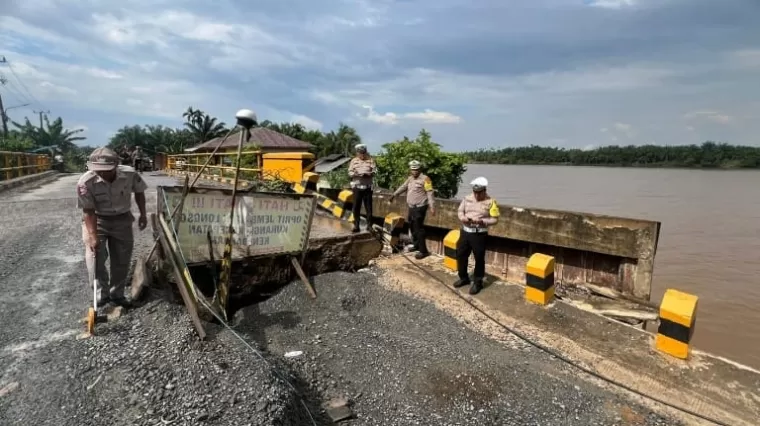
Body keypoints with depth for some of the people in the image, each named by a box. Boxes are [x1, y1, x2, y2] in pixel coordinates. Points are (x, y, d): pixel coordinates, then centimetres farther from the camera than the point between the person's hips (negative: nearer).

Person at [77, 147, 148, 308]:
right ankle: (101, 292, 6)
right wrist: (93, 236, -27)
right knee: (95, 256, -11)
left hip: (122, 219, 2)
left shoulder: (130, 174, -22)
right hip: (96, 219, -2)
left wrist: (143, 214, 0)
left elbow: (139, 192, -1)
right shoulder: (86, 182, -28)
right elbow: (88, 211, -22)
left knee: (122, 259, 5)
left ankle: (117, 293, 20)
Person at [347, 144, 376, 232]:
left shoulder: (370, 160, 6)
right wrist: (355, 174, -18)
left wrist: (368, 174, -20)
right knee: (356, 207, 1)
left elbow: (375, 171, -1)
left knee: (368, 207, 2)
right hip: (357, 187, 1)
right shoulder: (354, 161, 8)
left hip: (368, 187, -1)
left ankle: (369, 225, 10)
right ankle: (356, 226, 8)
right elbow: (350, 172, 2)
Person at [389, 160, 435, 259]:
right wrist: (394, 195, 24)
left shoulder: (425, 179, -11)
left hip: (420, 207, -9)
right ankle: (416, 245, 33)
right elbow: (403, 187, 25)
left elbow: (430, 193, -16)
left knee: (418, 228, -11)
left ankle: (423, 251, -7)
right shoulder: (410, 178, 14)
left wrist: (432, 206, -23)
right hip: (412, 207, 9)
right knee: (412, 226, 16)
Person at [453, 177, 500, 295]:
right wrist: (462, 217, -12)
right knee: (460, 255, 13)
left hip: (479, 234, -5)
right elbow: (460, 211, 11)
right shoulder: (467, 198, 3)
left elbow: (495, 219, -10)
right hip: (465, 231, 5)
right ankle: (464, 278, 33)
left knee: (479, 259, 5)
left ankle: (477, 282, 21)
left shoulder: (490, 202, -9)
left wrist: (482, 221, -25)